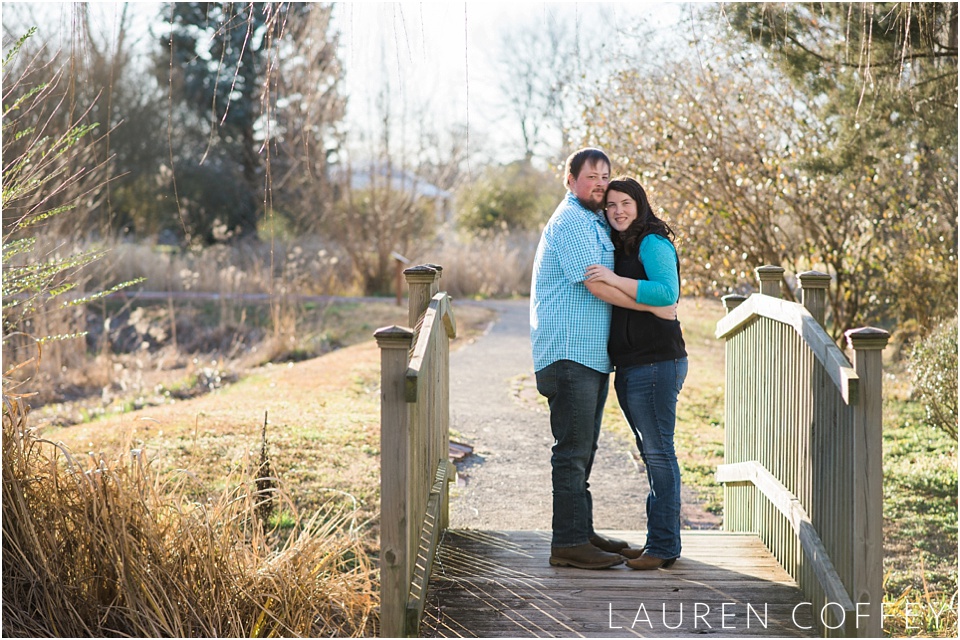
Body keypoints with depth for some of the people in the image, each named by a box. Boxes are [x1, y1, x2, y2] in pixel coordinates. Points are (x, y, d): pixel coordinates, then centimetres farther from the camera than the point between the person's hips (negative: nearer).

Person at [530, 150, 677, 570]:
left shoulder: (597, 221, 20)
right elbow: (596, 285, -18)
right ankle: (569, 543, -8)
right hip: (569, 352, -10)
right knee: (573, 449, -9)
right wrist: (654, 306, -13)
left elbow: (606, 279, 33)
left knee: (582, 448, 15)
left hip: (593, 354, 10)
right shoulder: (570, 221, -11)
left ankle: (582, 532, 23)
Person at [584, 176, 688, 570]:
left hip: (656, 362, -10)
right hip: (628, 367, 10)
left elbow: (667, 292, -24)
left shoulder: (653, 243, -9)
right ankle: (660, 541, 18)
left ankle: (663, 546, -3)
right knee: (652, 453, 12)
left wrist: (614, 280, -25)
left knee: (658, 452, -7)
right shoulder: (619, 248, 19)